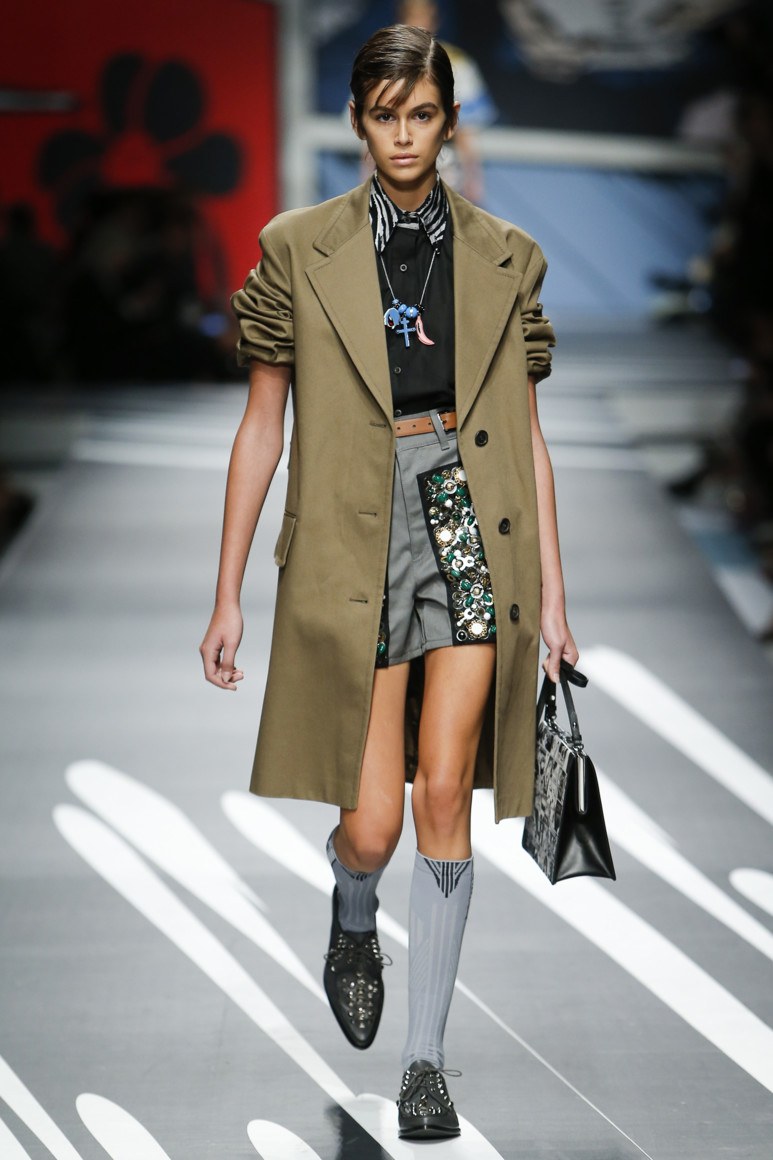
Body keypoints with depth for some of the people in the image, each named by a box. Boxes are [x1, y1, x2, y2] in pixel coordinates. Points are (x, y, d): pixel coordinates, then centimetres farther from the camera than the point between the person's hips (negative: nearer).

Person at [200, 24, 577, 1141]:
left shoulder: (506, 259, 7)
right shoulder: (299, 249, 3)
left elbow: (527, 435, 9)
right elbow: (262, 425, 5)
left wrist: (552, 596, 6)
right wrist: (227, 595, 3)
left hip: (472, 522, 1)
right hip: (351, 539, -1)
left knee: (445, 797, -6)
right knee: (370, 827, -4)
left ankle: (426, 1059, 6)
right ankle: (354, 926, 34)